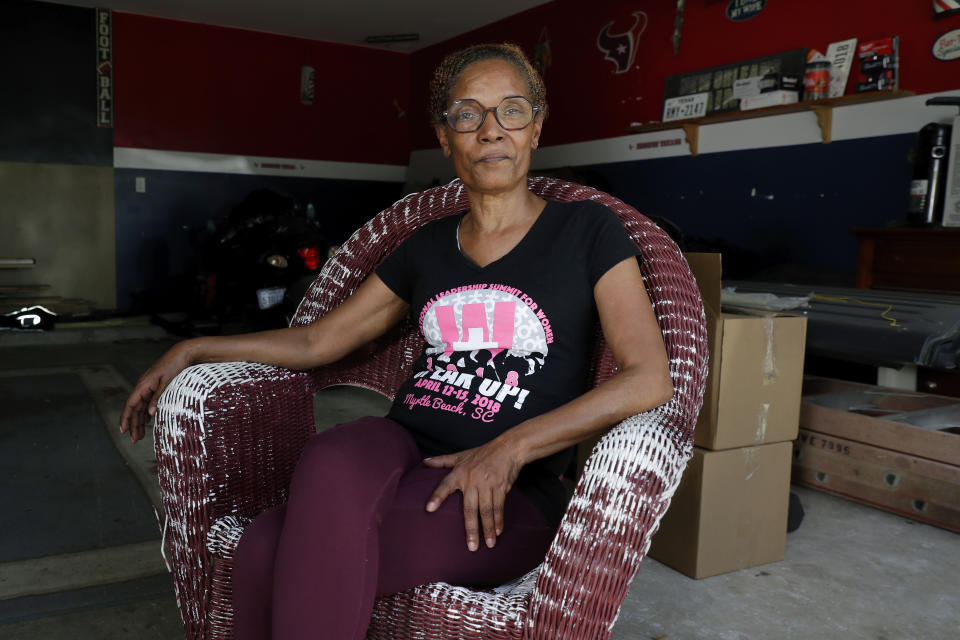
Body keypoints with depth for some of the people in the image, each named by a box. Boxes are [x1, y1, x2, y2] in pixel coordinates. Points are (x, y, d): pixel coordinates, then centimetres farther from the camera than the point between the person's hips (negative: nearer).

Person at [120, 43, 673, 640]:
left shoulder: (586, 230, 4)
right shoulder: (427, 248, 17)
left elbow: (650, 378, -6)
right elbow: (319, 341, 23)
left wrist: (511, 448, -16)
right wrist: (193, 349, 17)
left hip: (506, 501, -4)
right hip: (403, 456, 4)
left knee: (271, 551, -31)